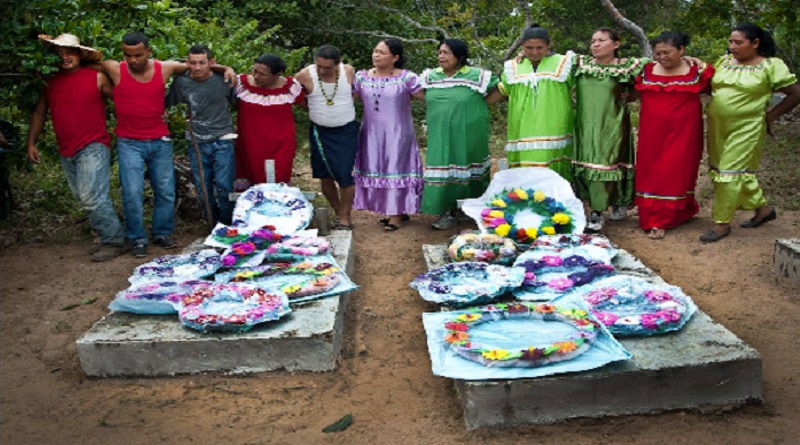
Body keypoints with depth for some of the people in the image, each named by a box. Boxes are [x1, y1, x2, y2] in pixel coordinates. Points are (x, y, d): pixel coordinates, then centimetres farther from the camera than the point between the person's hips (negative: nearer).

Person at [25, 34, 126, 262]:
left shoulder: (96, 77, -4)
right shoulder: (50, 81, 10)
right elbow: (39, 113, 17)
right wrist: (31, 143, 14)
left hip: (93, 147, -6)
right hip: (67, 152, 6)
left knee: (91, 197, -13)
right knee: (84, 198, 9)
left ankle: (114, 241, -3)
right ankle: (109, 237, 19)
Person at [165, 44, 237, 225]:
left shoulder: (224, 80, -4)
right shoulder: (181, 82, -2)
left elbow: (236, 102, 10)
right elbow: (166, 104, 9)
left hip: (222, 142, -2)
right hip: (197, 144, 2)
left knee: (224, 187, -7)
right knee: (204, 189, 7)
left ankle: (229, 227, 11)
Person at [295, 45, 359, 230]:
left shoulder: (349, 71, -8)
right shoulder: (305, 75, -12)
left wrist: (343, 105, 0)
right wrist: (313, 107, 1)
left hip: (346, 131, -1)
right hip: (320, 132, 1)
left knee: (345, 175, -8)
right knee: (325, 176, 8)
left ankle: (345, 218, 6)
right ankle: (338, 213, 26)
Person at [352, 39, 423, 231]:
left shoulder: (406, 78, -9)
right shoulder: (362, 77, 3)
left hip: (397, 135, -4)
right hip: (372, 135, 4)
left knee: (396, 169, 3)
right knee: (377, 170, 9)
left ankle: (397, 214, 14)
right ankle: (395, 211, 23)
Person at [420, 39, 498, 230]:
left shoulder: (477, 76, -7)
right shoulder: (430, 76, 6)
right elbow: (425, 98, 22)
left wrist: (479, 104, -2)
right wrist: (438, 110, 10)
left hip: (468, 135, -3)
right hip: (440, 136, 3)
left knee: (468, 170, 6)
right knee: (444, 170, 0)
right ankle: (448, 212, 8)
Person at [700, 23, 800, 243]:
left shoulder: (771, 66, -6)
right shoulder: (724, 62, 8)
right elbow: (710, 87, 15)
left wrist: (770, 116, -3)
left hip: (746, 129, -6)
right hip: (718, 126, 6)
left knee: (730, 173, -7)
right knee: (733, 171, 14)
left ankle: (722, 223, 4)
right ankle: (762, 208, 33)